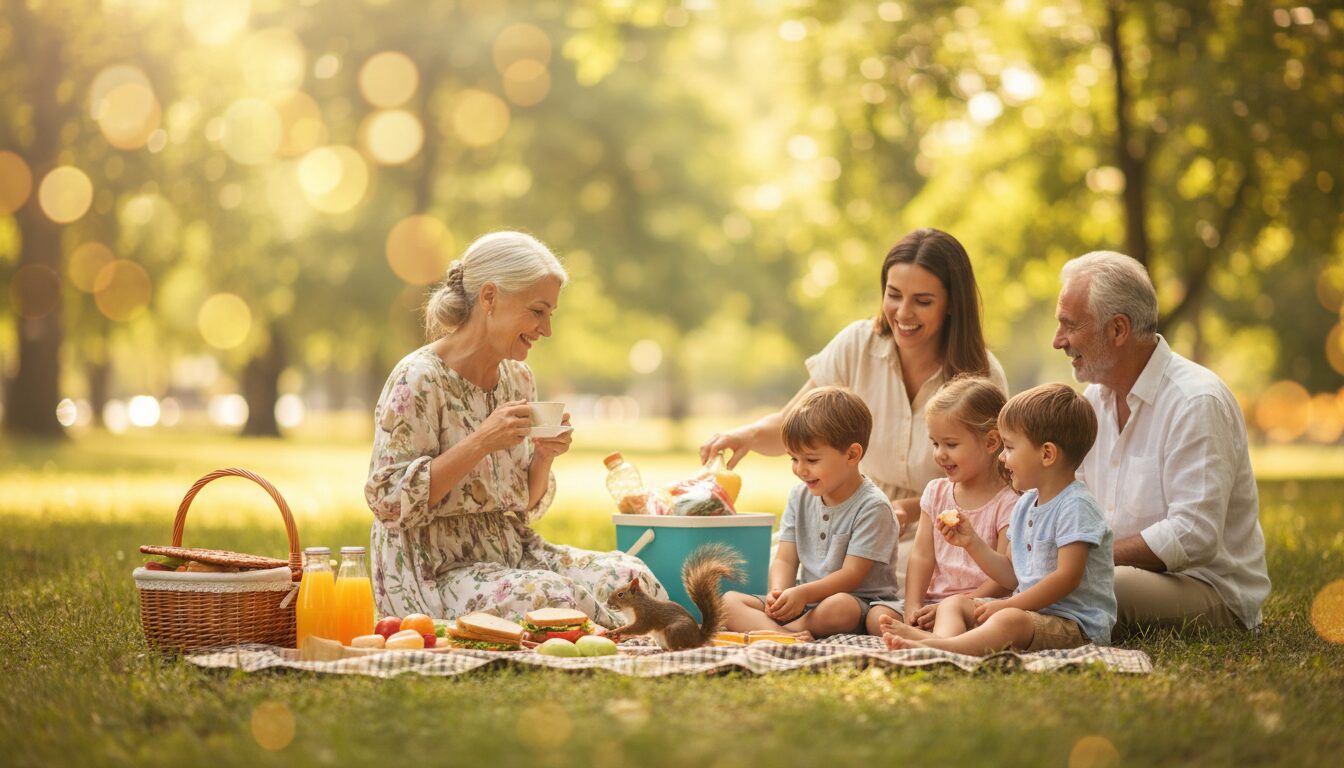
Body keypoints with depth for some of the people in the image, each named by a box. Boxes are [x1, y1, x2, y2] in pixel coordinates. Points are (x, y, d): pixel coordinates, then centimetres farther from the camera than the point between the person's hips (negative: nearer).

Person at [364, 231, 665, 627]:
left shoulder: (518, 377, 10)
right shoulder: (418, 380, -13)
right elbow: (388, 501, -19)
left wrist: (544, 456, -4)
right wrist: (479, 443, -23)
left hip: (512, 556, 7)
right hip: (434, 575, -7)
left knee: (630, 576, -16)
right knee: (557, 599, -32)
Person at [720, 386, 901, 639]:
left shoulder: (872, 507, -12)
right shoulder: (800, 497, 9)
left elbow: (852, 575, -16)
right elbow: (785, 560, 6)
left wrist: (803, 594, -27)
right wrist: (778, 593, -16)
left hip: (858, 602, -7)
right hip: (802, 600, 7)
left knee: (838, 607, -42)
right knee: (729, 601, -10)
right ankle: (782, 635, -37)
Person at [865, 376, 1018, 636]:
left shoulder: (1008, 503, -8)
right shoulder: (936, 492, 14)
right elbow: (922, 555, 8)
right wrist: (913, 605, -9)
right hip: (934, 599, 7)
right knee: (877, 615, -17)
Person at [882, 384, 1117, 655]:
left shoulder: (1075, 506, -13)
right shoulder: (1026, 504, 16)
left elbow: (1067, 577, -21)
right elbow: (1013, 575, 20)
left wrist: (1006, 604, -20)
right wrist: (972, 543, 8)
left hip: (1077, 624, -9)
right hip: (1029, 609, 10)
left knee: (1010, 620, -36)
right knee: (955, 603, 1)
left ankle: (933, 645, -56)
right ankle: (944, 638, -34)